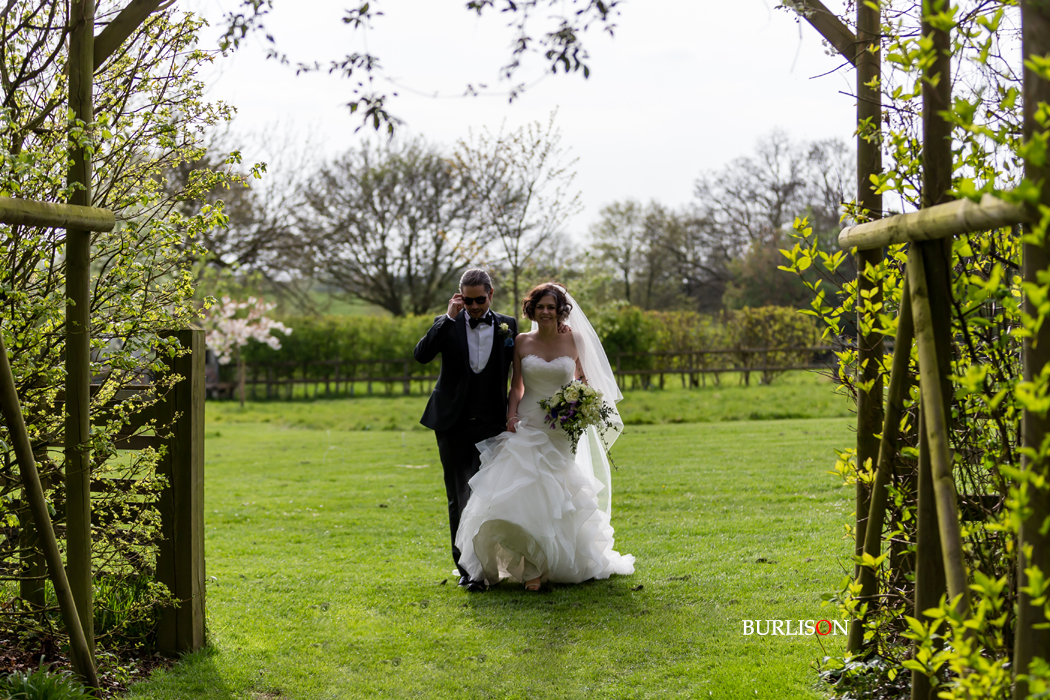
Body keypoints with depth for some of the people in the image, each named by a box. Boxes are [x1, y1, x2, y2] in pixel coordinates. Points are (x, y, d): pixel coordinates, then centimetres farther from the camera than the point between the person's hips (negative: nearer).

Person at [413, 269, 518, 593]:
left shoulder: (507, 326, 3)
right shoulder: (446, 324, 1)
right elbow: (421, 354, -16)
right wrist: (450, 317, -18)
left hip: (489, 424, -1)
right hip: (452, 423, 1)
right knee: (457, 498, 5)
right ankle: (465, 564, 12)